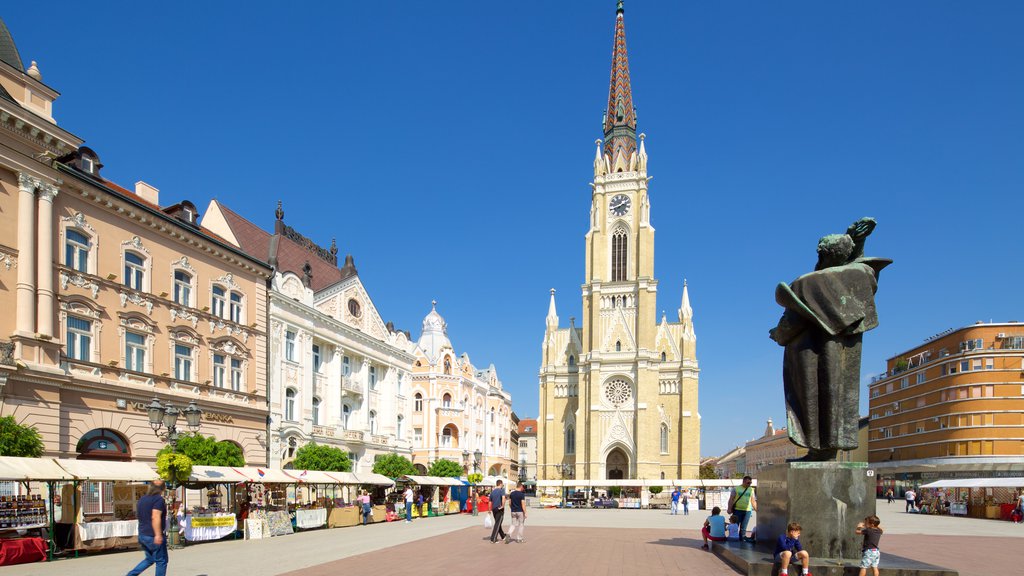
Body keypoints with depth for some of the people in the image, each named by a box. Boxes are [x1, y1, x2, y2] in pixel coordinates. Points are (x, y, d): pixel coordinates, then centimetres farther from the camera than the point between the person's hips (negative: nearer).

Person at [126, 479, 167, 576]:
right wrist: (158, 535, -29)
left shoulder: (142, 499, 11)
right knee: (161, 561, 3)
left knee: (149, 559, 22)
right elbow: (155, 517, -26)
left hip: (142, 535, 8)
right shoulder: (159, 499, -15)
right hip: (153, 536, -8)